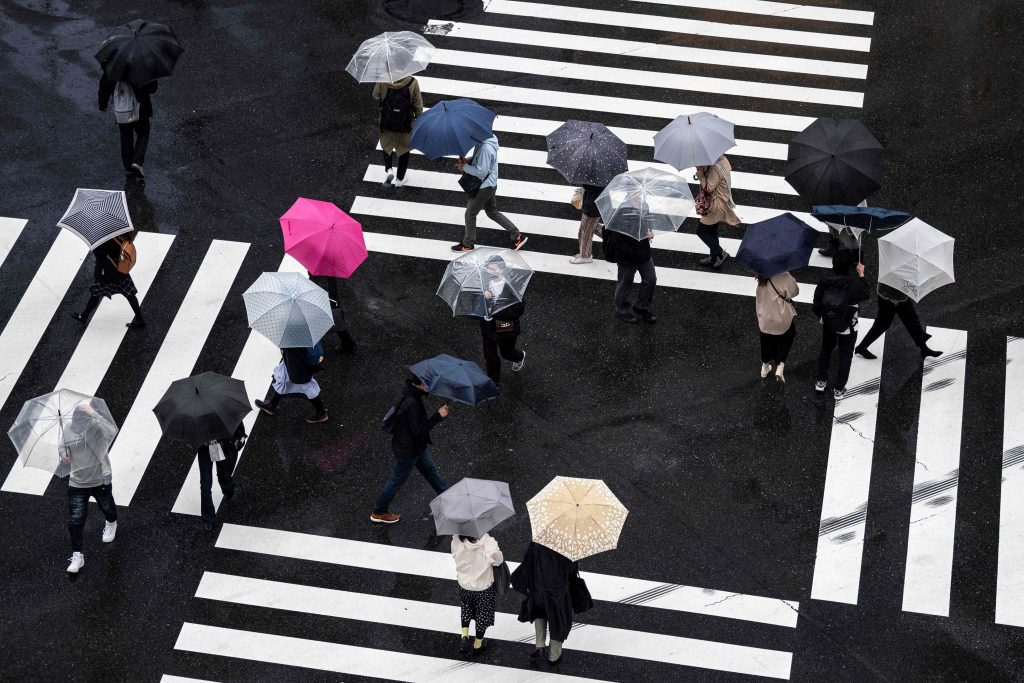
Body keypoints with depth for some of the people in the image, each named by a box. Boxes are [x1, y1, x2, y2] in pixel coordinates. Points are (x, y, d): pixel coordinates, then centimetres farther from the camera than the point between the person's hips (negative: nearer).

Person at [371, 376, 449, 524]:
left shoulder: (407, 392, -6)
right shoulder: (412, 404, -36)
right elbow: (419, 430, -31)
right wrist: (438, 416, -30)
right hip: (407, 451, -9)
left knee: (431, 471, 23)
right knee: (397, 481, 9)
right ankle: (378, 513, 27)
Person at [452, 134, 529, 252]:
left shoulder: (485, 149, -30)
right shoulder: (482, 143, 1)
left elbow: (481, 171, -28)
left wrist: (465, 167, -17)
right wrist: (467, 162, -4)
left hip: (485, 187, -10)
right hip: (490, 185, 10)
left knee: (470, 214, 7)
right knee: (492, 212, 21)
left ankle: (467, 245, 23)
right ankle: (517, 236, 25)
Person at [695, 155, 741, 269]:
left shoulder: (715, 169, -31)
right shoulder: (722, 160, -3)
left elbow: (708, 188, -27)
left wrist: (700, 173, -26)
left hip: (717, 206, -10)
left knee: (701, 231, 3)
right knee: (712, 230, 22)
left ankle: (720, 253, 5)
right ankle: (714, 257, 34)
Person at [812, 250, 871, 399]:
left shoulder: (825, 280, -17)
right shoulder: (854, 282, -27)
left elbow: (817, 301, -6)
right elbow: (866, 295, -7)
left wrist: (821, 316, 12)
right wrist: (861, 275, -3)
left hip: (828, 323, 3)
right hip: (847, 327, -3)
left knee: (826, 349, 28)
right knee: (845, 356, 17)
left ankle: (821, 381, 40)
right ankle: (839, 389, 26)